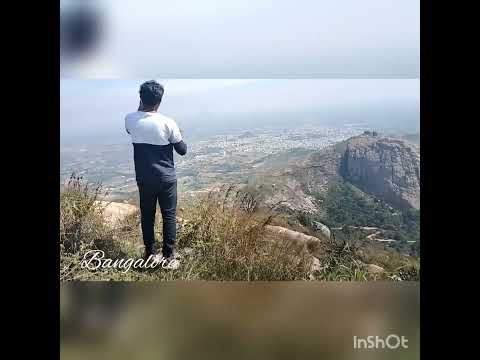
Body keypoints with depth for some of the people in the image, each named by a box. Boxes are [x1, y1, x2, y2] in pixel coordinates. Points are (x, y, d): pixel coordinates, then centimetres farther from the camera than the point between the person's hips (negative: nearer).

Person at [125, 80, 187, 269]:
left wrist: (140, 108, 13)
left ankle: (150, 254, 25)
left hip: (143, 178, 3)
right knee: (169, 216, 8)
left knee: (147, 215, 15)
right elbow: (182, 150, -6)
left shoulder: (130, 119, -6)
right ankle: (169, 257, 14)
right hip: (166, 178, -3)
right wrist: (178, 135, 12)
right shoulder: (168, 123, -16)